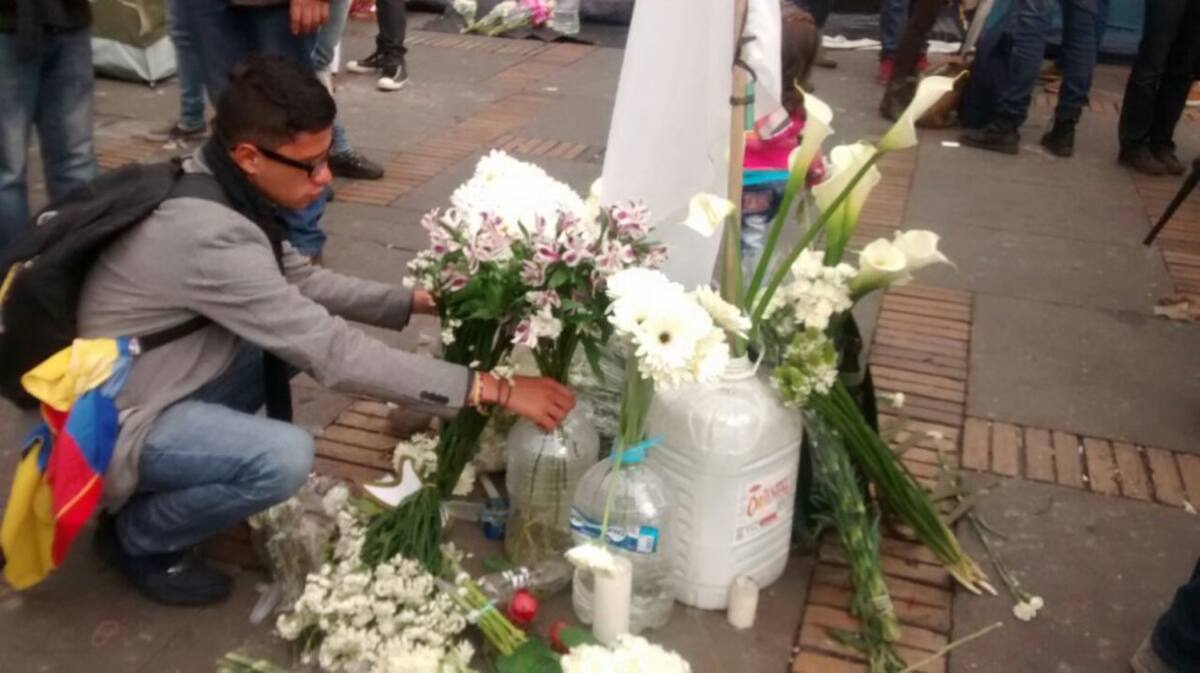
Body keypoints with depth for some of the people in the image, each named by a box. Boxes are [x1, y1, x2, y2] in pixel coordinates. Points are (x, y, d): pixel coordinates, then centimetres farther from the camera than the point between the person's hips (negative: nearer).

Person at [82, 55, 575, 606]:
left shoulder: (212, 183, -5)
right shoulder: (209, 234, -33)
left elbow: (301, 281, 8)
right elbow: (334, 356, -31)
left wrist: (418, 300, -2)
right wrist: (491, 390, -28)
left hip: (166, 381, 9)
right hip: (115, 421, -9)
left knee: (303, 328, 4)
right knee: (286, 458, -29)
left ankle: (179, 477, 13)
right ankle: (137, 535, 1)